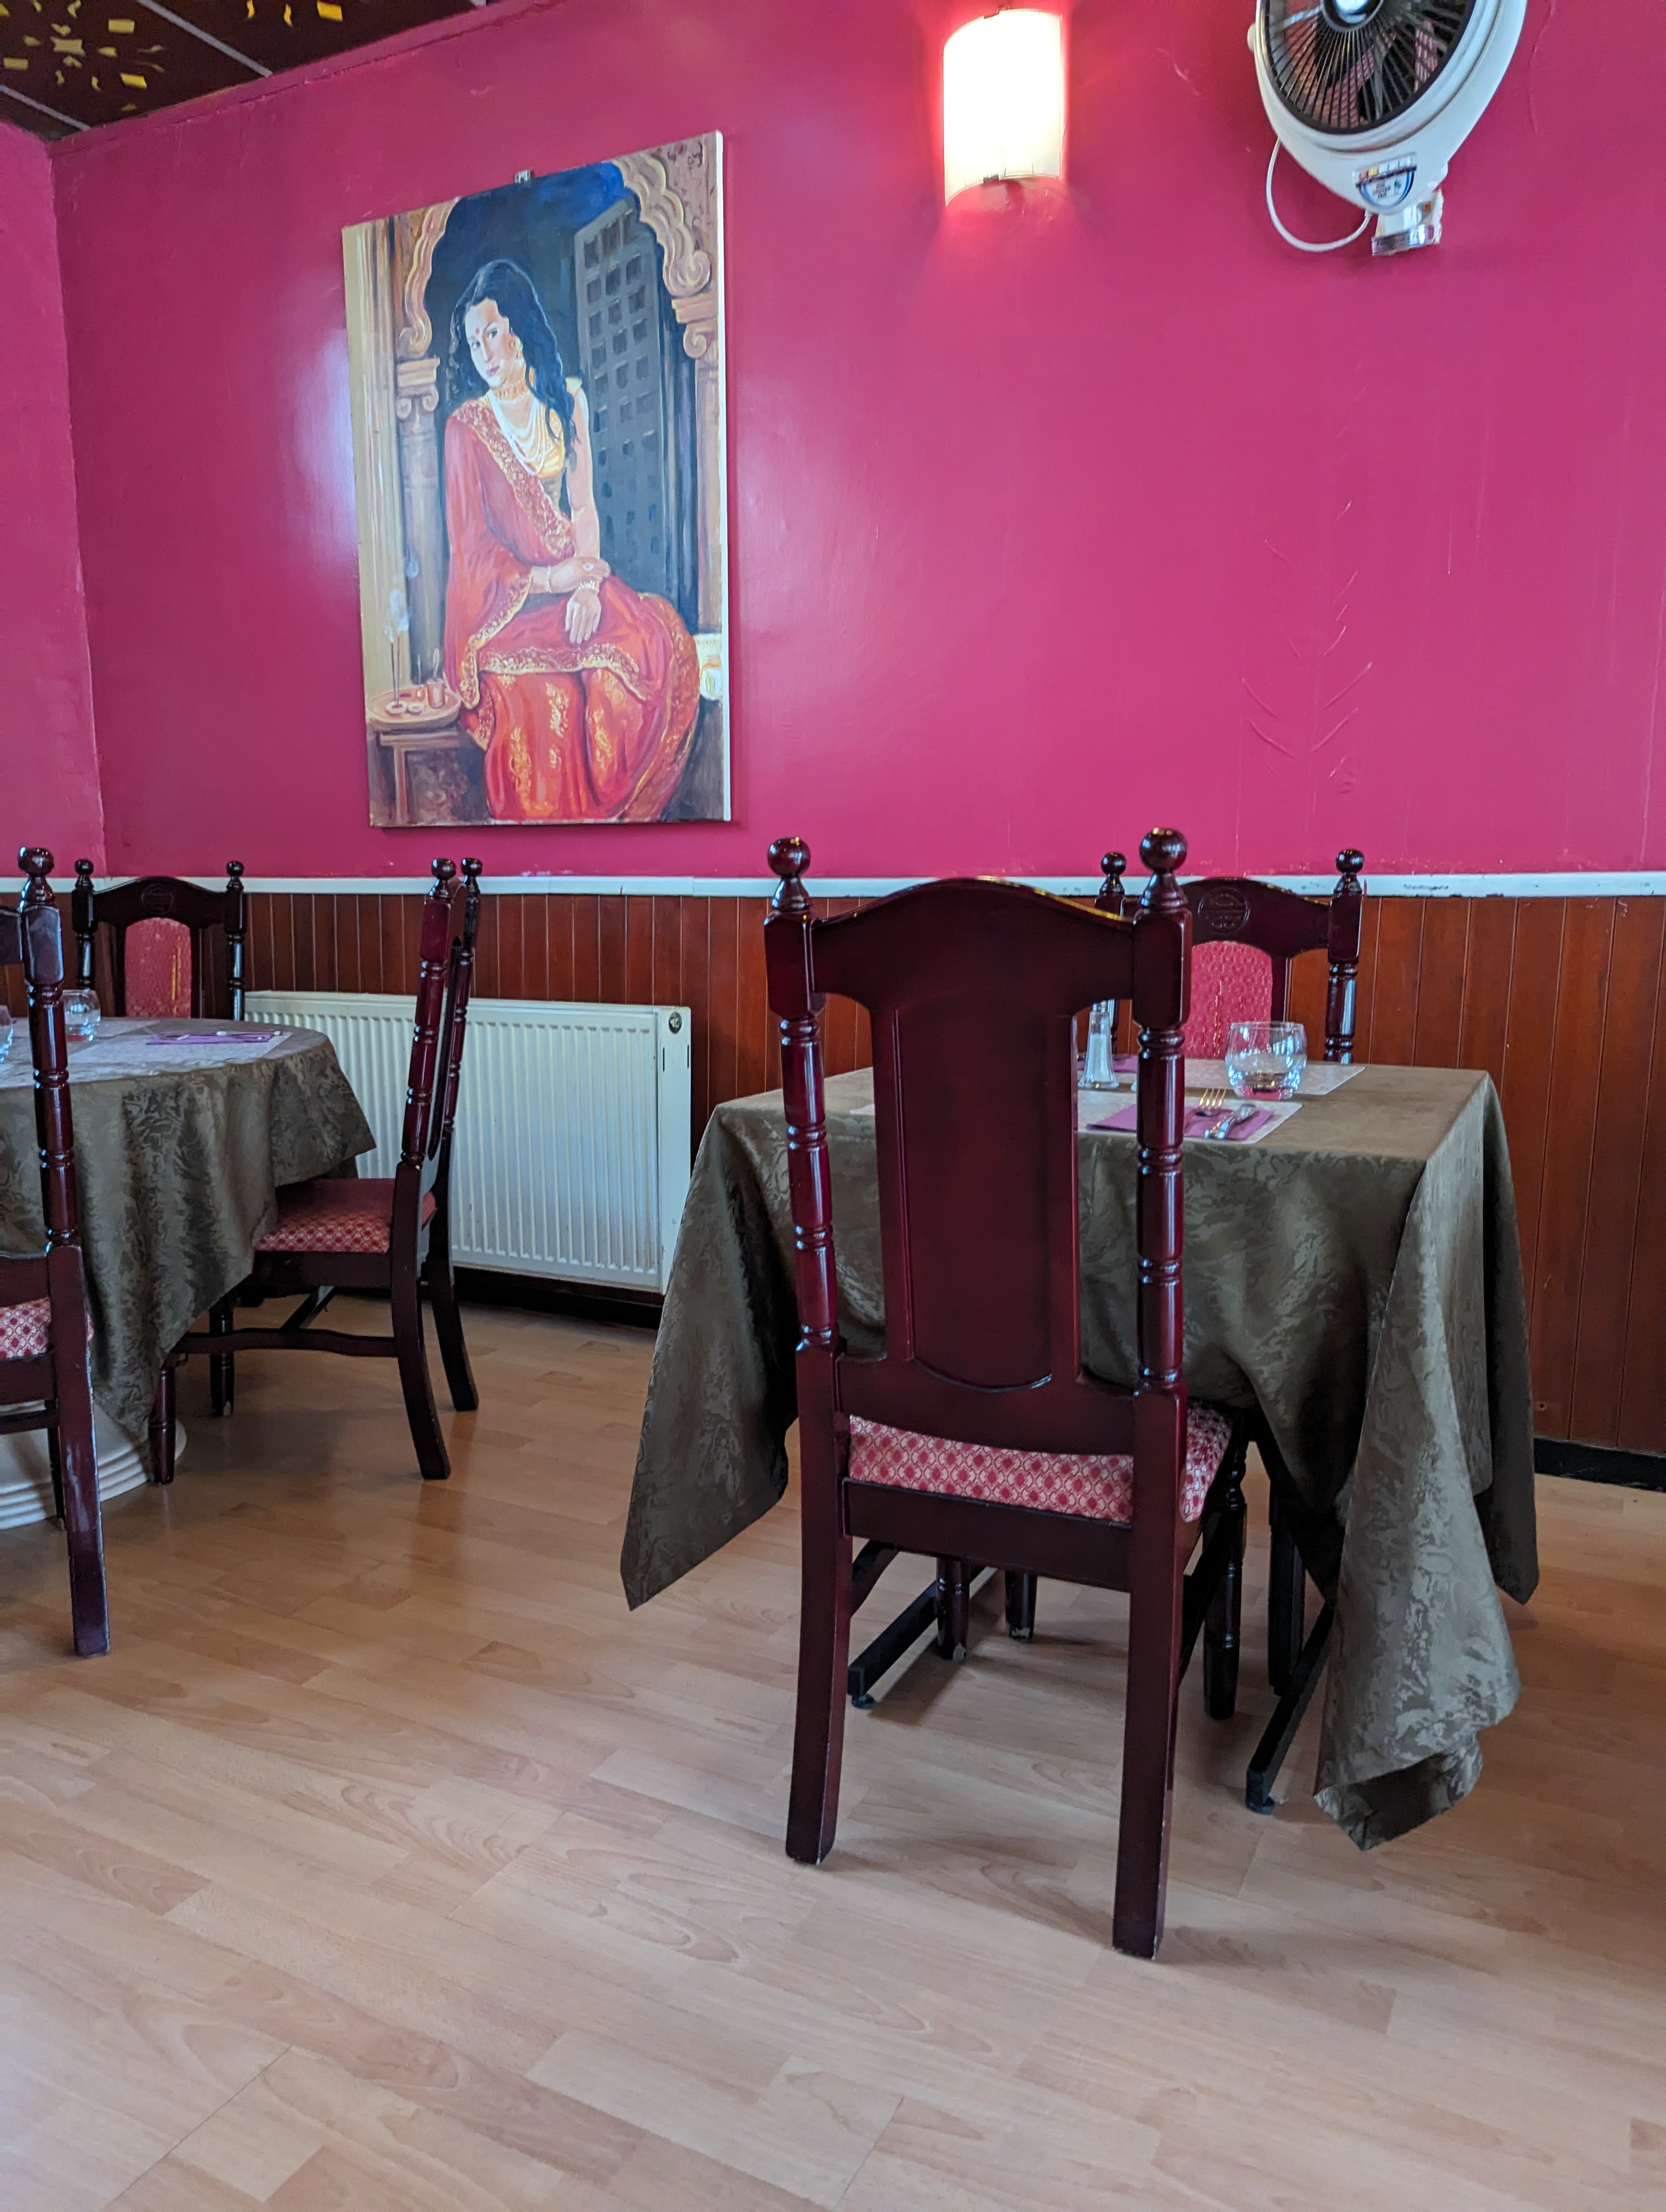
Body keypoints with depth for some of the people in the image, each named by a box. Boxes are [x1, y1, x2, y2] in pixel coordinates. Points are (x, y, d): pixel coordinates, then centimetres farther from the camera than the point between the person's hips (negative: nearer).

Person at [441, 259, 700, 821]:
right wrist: (548, 580, -16)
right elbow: (472, 546, -3)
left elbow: (583, 505, 6)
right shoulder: (466, 426, 1)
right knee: (543, 694, -34)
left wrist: (587, 582, -13)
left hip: (572, 579, 4)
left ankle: (618, 806, -14)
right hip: (501, 599, -3)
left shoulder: (566, 402, 11)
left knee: (663, 643, -24)